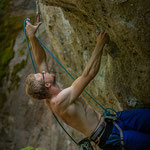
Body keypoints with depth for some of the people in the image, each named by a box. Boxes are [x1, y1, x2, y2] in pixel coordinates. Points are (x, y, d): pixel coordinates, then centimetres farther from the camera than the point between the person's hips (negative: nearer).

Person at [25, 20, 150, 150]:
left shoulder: (50, 96, 2)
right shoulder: (60, 101, -27)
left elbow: (41, 61, 6)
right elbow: (88, 74, -30)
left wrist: (32, 37, 0)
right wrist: (100, 45, -21)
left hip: (109, 120, 9)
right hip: (108, 136, -9)